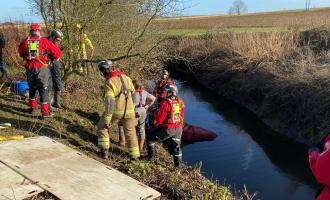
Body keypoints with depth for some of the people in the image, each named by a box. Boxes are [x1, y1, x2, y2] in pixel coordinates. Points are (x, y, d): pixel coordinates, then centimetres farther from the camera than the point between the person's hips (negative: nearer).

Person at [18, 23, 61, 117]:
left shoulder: (25, 41, 2)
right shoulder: (43, 41, -7)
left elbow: (21, 52, 17)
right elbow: (56, 52, -7)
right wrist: (56, 58, 14)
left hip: (29, 68, 3)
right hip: (41, 68, -3)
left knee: (32, 88, 22)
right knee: (43, 89, 3)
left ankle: (32, 107, 33)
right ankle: (45, 111, 1)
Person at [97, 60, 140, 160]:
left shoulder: (109, 83, -17)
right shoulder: (126, 77, 1)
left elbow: (110, 103, -23)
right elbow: (133, 92, 9)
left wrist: (107, 120, -21)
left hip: (116, 110, -4)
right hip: (129, 110, 4)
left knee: (102, 126, 20)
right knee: (130, 132, 18)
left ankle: (104, 151, 20)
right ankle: (135, 156, 23)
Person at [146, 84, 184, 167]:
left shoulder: (165, 102, -15)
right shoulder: (179, 102, 5)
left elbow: (159, 117, -15)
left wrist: (155, 124, 5)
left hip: (168, 129, -6)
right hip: (178, 128, 6)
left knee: (150, 137, 13)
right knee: (176, 147, 19)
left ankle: (150, 156, 20)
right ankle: (178, 165, 23)